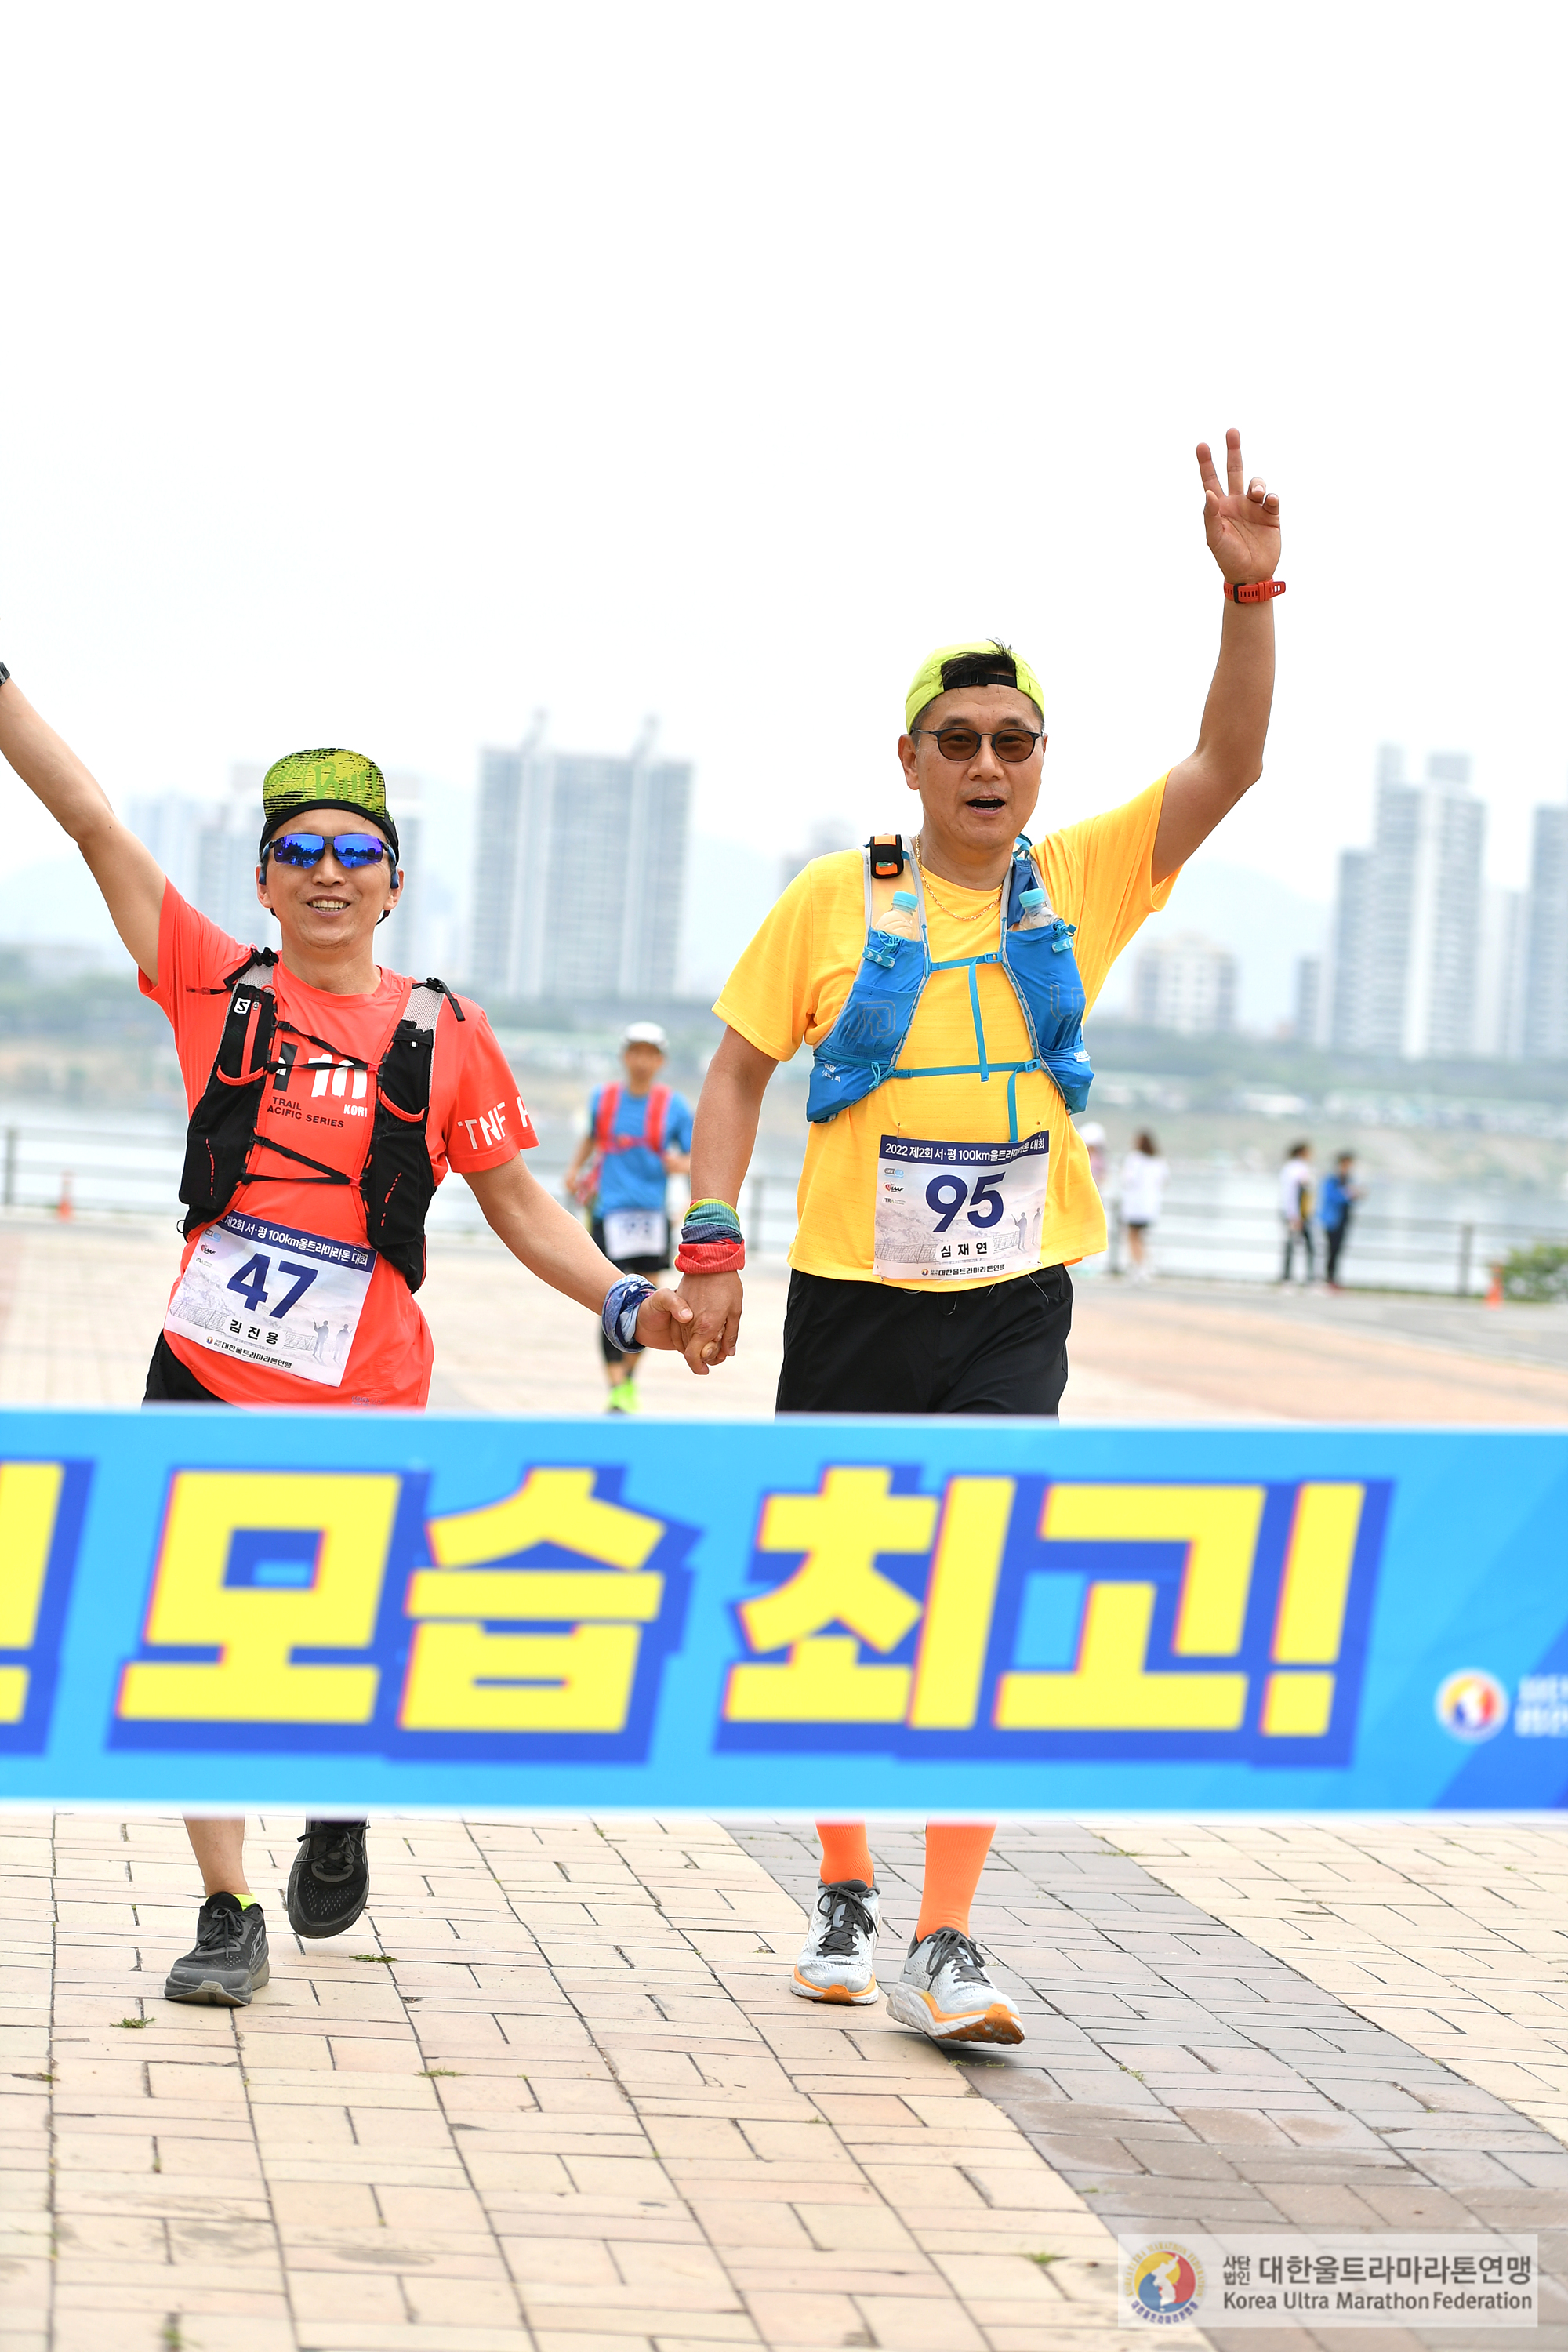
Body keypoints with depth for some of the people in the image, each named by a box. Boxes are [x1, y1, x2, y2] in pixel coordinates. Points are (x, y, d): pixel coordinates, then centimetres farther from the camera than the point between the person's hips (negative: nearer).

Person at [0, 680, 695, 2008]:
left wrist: (626, 1302, -4)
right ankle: (228, 1915, 16)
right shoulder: (219, 990, 4)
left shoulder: (444, 1037, 4)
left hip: (362, 1402, -1)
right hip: (202, 1378, 1)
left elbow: (519, 1206, 10)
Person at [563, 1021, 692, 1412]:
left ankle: (629, 1375, 28)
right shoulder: (603, 1099, 7)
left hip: (652, 1214, 0)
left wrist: (682, 1165, -17)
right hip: (608, 1213, 0)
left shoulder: (674, 1107, 2)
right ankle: (616, 1390, -6)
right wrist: (575, 1167, 13)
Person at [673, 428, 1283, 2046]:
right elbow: (739, 1066, 4)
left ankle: (942, 1947, -9)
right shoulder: (835, 899, -1)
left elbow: (1228, 767, -6)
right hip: (852, 1301, 0)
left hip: (1012, 1306, 0)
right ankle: (844, 1898, 28)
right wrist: (711, 1245, -5)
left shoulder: (1080, 883, 3)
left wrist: (1249, 591, -18)